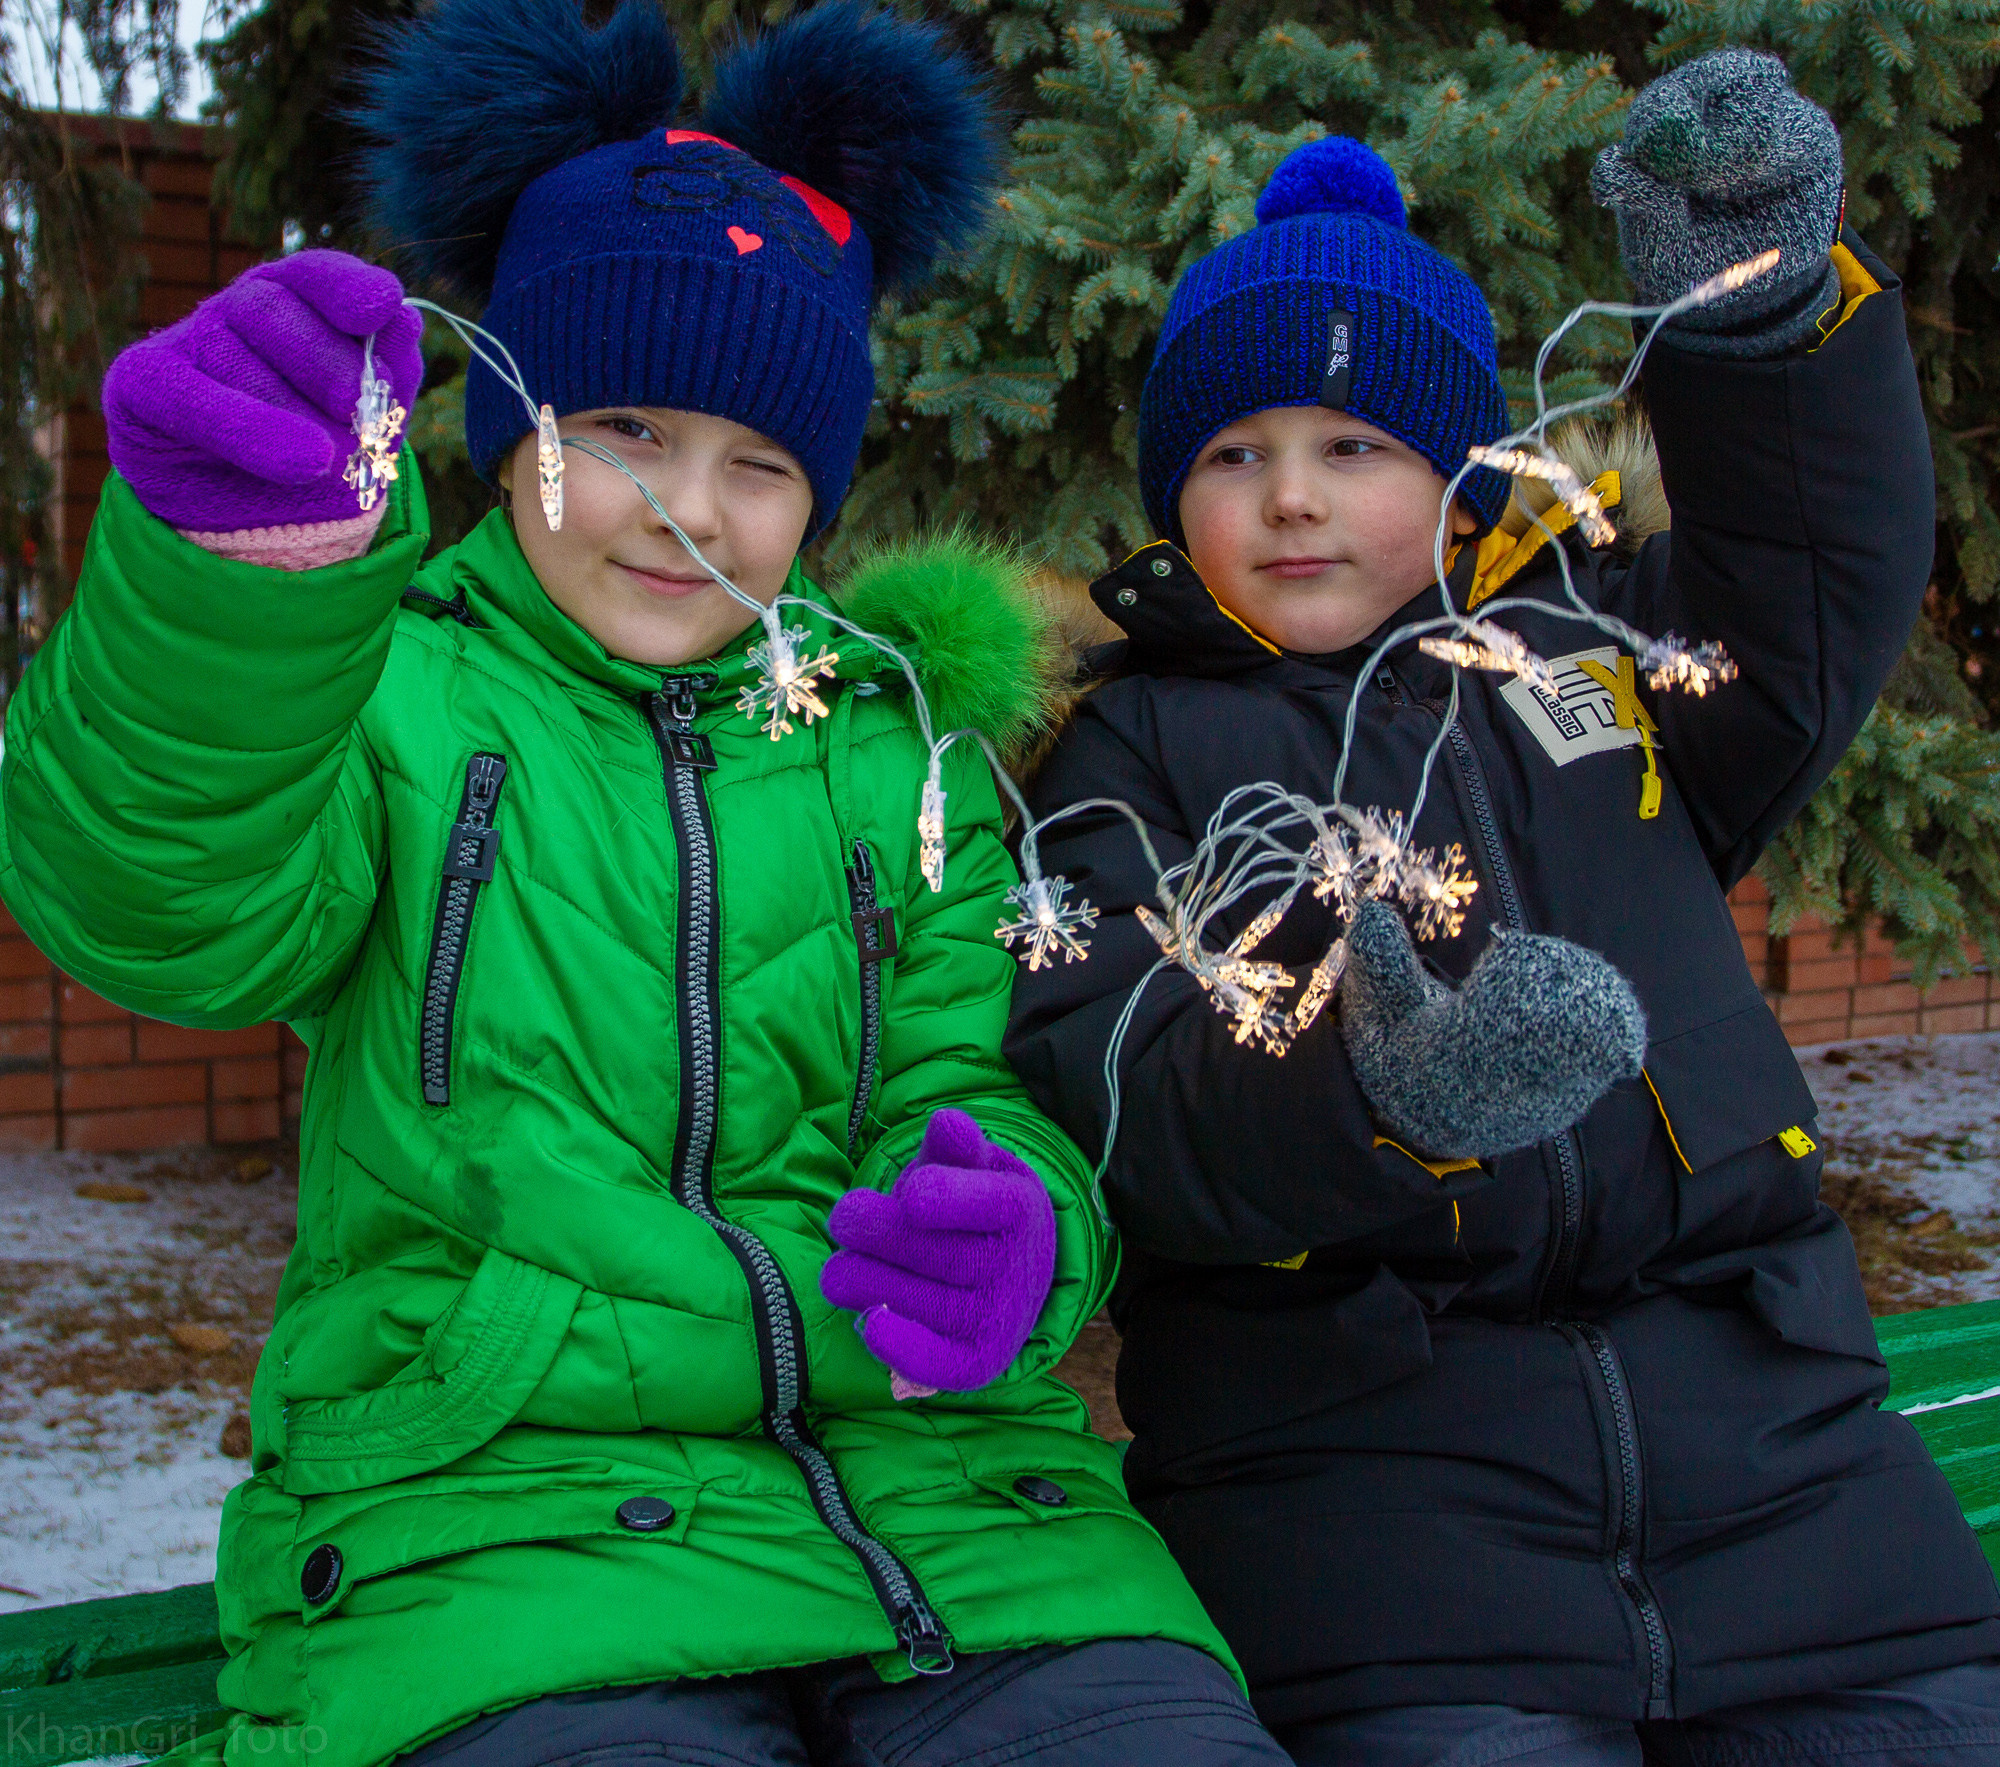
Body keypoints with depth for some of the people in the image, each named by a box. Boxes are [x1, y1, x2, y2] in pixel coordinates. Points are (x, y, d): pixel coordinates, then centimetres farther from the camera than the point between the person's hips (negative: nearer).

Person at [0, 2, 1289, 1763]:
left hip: (937, 1488, 3)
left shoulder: (901, 740, 17)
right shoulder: (380, 685, 7)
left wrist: (1008, 1228, -17)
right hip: (488, 1500, -2)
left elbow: (967, 1091, 9)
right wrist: (233, 573, -35)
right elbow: (183, 913, -14)